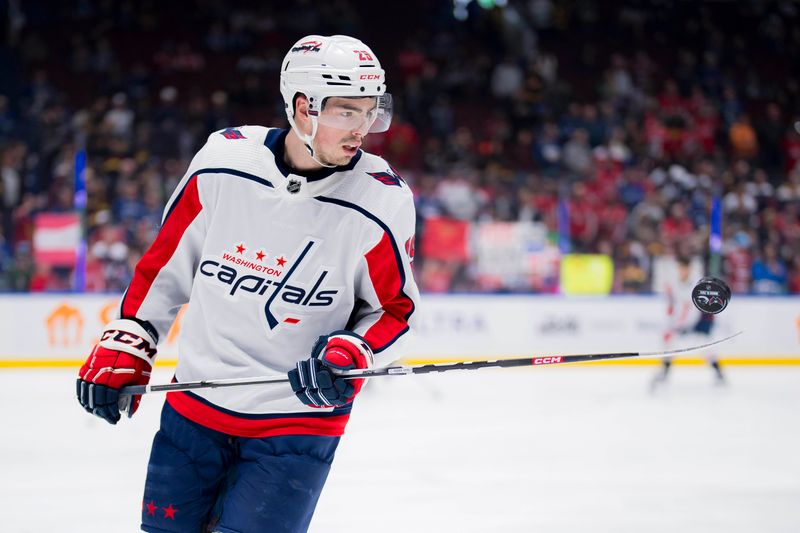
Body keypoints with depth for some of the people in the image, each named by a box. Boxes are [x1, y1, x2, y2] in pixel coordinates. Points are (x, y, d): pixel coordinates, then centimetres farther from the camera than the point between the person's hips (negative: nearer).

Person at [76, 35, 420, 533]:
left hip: (298, 422, -3)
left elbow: (396, 307, -2)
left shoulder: (384, 202, -14)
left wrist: (352, 352, -20)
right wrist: (125, 344, 7)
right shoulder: (224, 159, -8)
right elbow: (166, 260, 6)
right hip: (196, 403, 3)